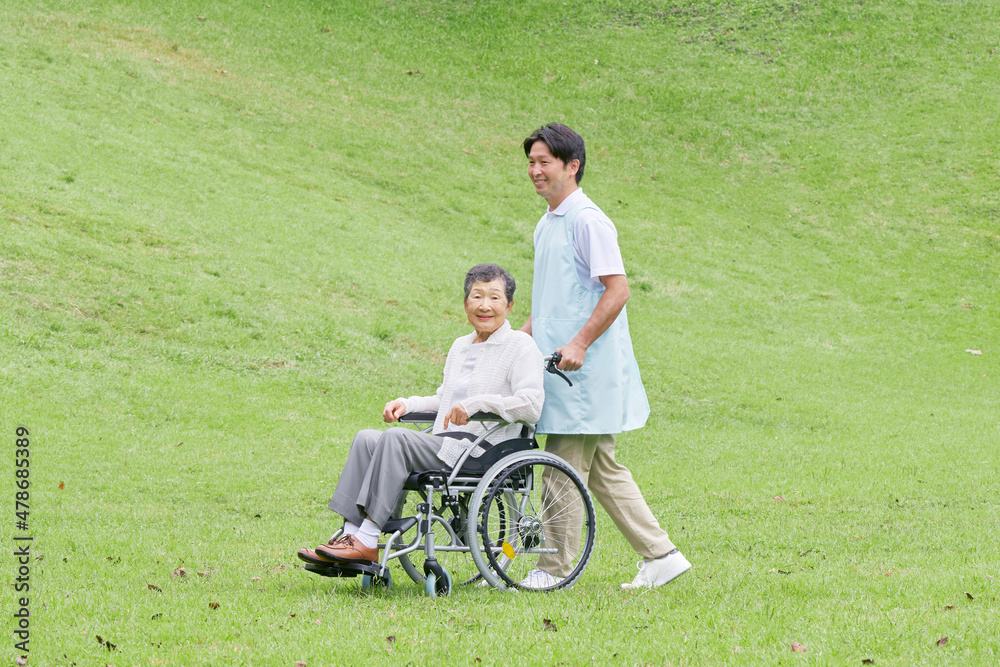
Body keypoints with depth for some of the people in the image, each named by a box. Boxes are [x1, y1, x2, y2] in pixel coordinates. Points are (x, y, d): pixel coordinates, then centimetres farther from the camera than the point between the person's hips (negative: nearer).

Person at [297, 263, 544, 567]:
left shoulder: (520, 346, -2)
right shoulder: (460, 346, 23)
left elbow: (531, 406, -15)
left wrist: (476, 403, -21)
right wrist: (408, 403, 12)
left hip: (481, 450, -8)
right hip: (444, 443, 8)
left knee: (396, 438, -28)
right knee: (366, 438, -11)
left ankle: (367, 542, -31)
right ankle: (350, 535, -20)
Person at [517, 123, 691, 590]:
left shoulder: (588, 221, -13)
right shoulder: (547, 224, 16)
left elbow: (617, 289, -18)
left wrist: (579, 344, -22)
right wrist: (523, 335, 15)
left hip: (586, 369, -10)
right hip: (558, 363, 10)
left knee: (565, 467, -4)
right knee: (603, 470, 12)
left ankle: (554, 568, 3)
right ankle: (660, 555, 18)